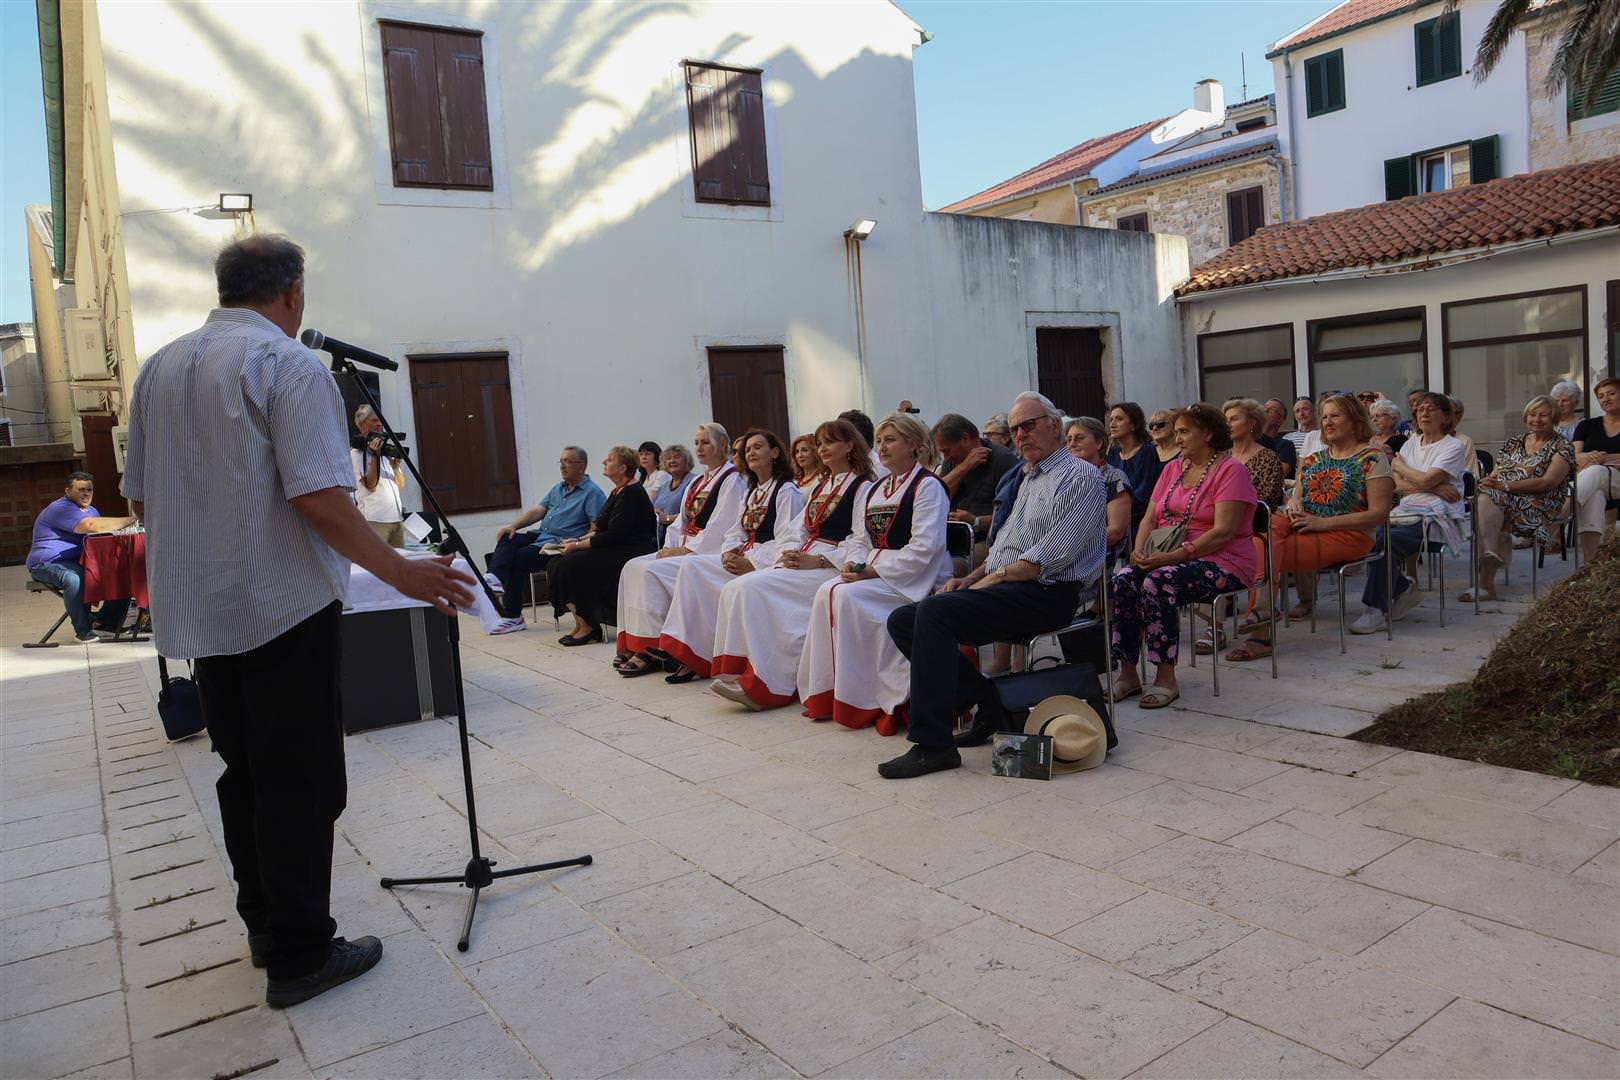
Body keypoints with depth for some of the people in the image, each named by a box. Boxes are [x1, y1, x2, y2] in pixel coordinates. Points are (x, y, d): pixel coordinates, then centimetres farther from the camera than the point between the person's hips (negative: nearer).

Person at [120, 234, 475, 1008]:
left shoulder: (158, 369, 11)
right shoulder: (287, 364, -12)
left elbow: (141, 497, 15)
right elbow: (319, 498, -21)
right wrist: (397, 572, -16)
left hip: (198, 610, 8)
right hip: (282, 605, -7)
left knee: (243, 770, 16)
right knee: (299, 777, 0)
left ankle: (264, 924, 28)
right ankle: (299, 954, 6)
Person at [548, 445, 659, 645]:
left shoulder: (631, 494, -15)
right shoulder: (618, 491, 16)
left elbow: (614, 535, -21)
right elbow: (602, 528, 19)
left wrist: (578, 545, -15)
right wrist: (579, 540, 4)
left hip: (629, 552, -10)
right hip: (614, 549, 10)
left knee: (570, 565, -22)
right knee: (557, 564, -4)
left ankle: (588, 626, -12)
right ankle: (580, 624, -4)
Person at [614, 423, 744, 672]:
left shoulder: (732, 480, -7)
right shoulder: (697, 482, 22)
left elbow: (718, 528, -15)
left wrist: (685, 550, -16)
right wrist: (669, 546, 2)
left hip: (708, 552, -9)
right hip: (684, 548, 9)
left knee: (651, 571, -25)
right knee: (633, 567, -10)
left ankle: (651, 649, -20)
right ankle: (632, 643, -12)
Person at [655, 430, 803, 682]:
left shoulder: (787, 491, -4)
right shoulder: (751, 494, 24)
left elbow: (785, 540, -14)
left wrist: (752, 563, -21)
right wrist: (729, 553, -3)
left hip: (767, 564, -8)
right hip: (741, 558, 8)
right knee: (691, 565, -15)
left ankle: (699, 659, -17)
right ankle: (691, 654, -21)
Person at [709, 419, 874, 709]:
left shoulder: (862, 487, 0)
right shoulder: (820, 488, 26)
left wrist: (817, 560, -18)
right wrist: (788, 553, -1)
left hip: (831, 566, -8)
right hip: (799, 562, 8)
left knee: (753, 588, -25)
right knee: (734, 590, -15)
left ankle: (765, 684, -21)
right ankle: (738, 670, -20)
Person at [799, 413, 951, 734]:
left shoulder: (928, 486, -6)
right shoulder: (873, 490, 20)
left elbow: (924, 549, -16)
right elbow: (860, 539, 19)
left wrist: (873, 570, -18)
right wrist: (853, 563, -5)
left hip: (915, 578, -7)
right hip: (874, 573, 7)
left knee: (846, 596, -27)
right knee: (827, 592, -20)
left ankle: (860, 698, -20)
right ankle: (827, 692, -16)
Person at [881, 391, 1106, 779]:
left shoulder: (1080, 477, -4)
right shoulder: (1028, 481, 25)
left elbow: (1048, 558, -15)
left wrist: (989, 581, -13)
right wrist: (968, 580, 8)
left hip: (1046, 593, -9)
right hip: (1003, 589, 10)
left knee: (934, 611, -30)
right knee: (903, 620, -5)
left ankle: (933, 744, -27)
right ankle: (987, 704, -3)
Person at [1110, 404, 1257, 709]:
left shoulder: (1230, 470, -6)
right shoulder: (1173, 468, 18)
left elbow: (1222, 533, -16)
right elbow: (1150, 517, 13)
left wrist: (1171, 556, -23)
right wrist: (1140, 549, -8)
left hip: (1223, 562, -6)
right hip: (1167, 558, 6)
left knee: (1157, 583, -33)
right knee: (1122, 580, -22)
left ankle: (1166, 678, -23)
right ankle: (1128, 673, -16)